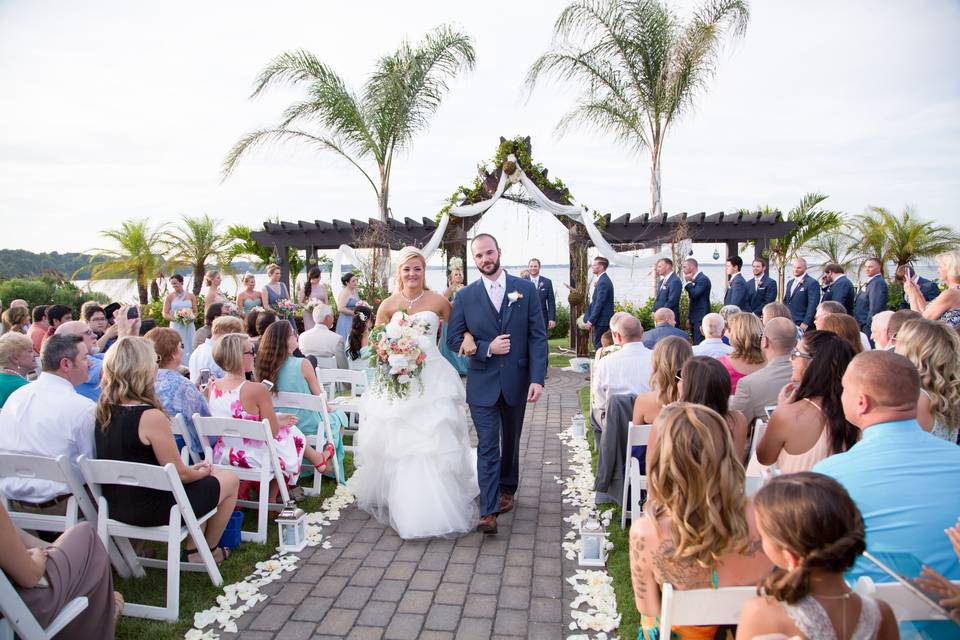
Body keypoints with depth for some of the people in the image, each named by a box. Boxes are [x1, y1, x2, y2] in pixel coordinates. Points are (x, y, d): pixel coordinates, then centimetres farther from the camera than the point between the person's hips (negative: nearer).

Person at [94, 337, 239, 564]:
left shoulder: (103, 411, -2)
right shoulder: (151, 416, -27)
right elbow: (179, 474, -18)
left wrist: (192, 469, 11)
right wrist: (202, 472, 4)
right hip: (152, 510, -8)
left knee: (202, 478, 26)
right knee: (230, 480, 11)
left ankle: (192, 550, 28)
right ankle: (209, 550, 27)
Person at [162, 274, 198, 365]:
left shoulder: (191, 296, 7)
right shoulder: (169, 297, 3)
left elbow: (195, 312, 11)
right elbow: (165, 314, -1)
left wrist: (191, 318, -9)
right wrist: (175, 319, -15)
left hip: (189, 327, 2)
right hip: (176, 327, -2)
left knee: (190, 349, 3)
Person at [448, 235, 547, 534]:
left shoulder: (526, 289, -2)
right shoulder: (465, 297, -2)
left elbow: (537, 337, -4)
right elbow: (454, 340, 0)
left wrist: (537, 378, -12)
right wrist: (487, 348, -15)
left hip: (516, 381, 1)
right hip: (482, 383, -1)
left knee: (510, 442, 18)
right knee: (487, 447, -3)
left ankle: (507, 490, 39)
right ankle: (488, 512, 1)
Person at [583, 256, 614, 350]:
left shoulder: (603, 282, -17)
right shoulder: (602, 280, 14)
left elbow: (599, 304, -21)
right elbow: (594, 302, 17)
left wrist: (590, 321, -19)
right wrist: (587, 319, 15)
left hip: (602, 321, -10)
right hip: (601, 321, 10)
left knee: (600, 346, -5)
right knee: (597, 345, 14)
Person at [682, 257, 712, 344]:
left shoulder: (703, 279, -11)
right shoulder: (693, 280, 16)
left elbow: (695, 294, -24)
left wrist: (688, 282, -11)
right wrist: (689, 317, 18)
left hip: (701, 319, -9)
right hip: (694, 319, 9)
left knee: (699, 344, -12)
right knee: (695, 344, 8)